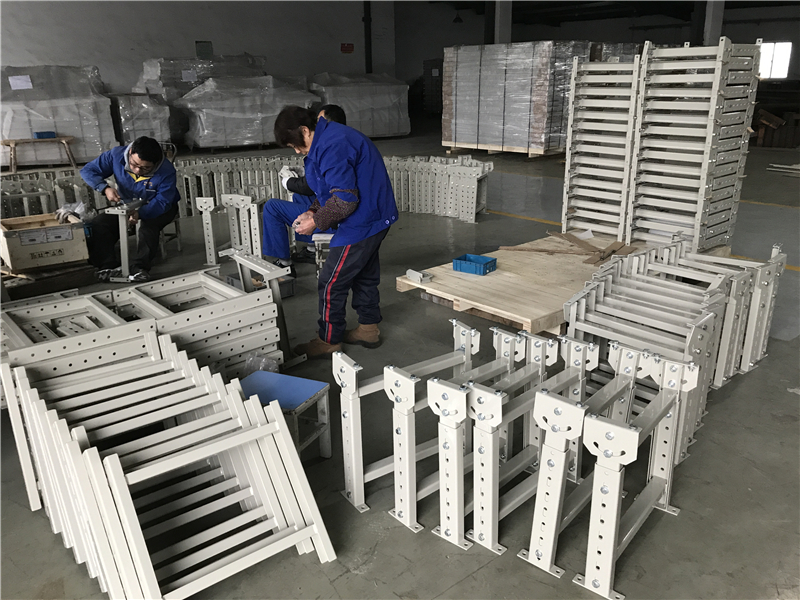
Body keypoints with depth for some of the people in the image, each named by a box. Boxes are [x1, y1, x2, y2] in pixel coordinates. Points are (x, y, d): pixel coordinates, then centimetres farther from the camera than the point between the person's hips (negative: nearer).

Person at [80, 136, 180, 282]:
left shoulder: (166, 171, -29)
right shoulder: (116, 155, -18)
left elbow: (162, 202, -31)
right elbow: (88, 170, -11)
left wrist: (140, 213, -51)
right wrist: (105, 188, -32)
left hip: (158, 208, -4)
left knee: (148, 225, -38)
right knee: (98, 224, -19)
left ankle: (139, 268, -36)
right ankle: (108, 266, -24)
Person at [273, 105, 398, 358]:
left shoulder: (331, 147, -22)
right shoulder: (332, 136, 12)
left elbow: (345, 200, -25)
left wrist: (317, 221, -14)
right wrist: (313, 211, 7)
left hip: (362, 222, -11)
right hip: (375, 217, 11)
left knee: (331, 283, -1)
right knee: (365, 275, 21)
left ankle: (329, 341, 11)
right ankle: (368, 329, 34)